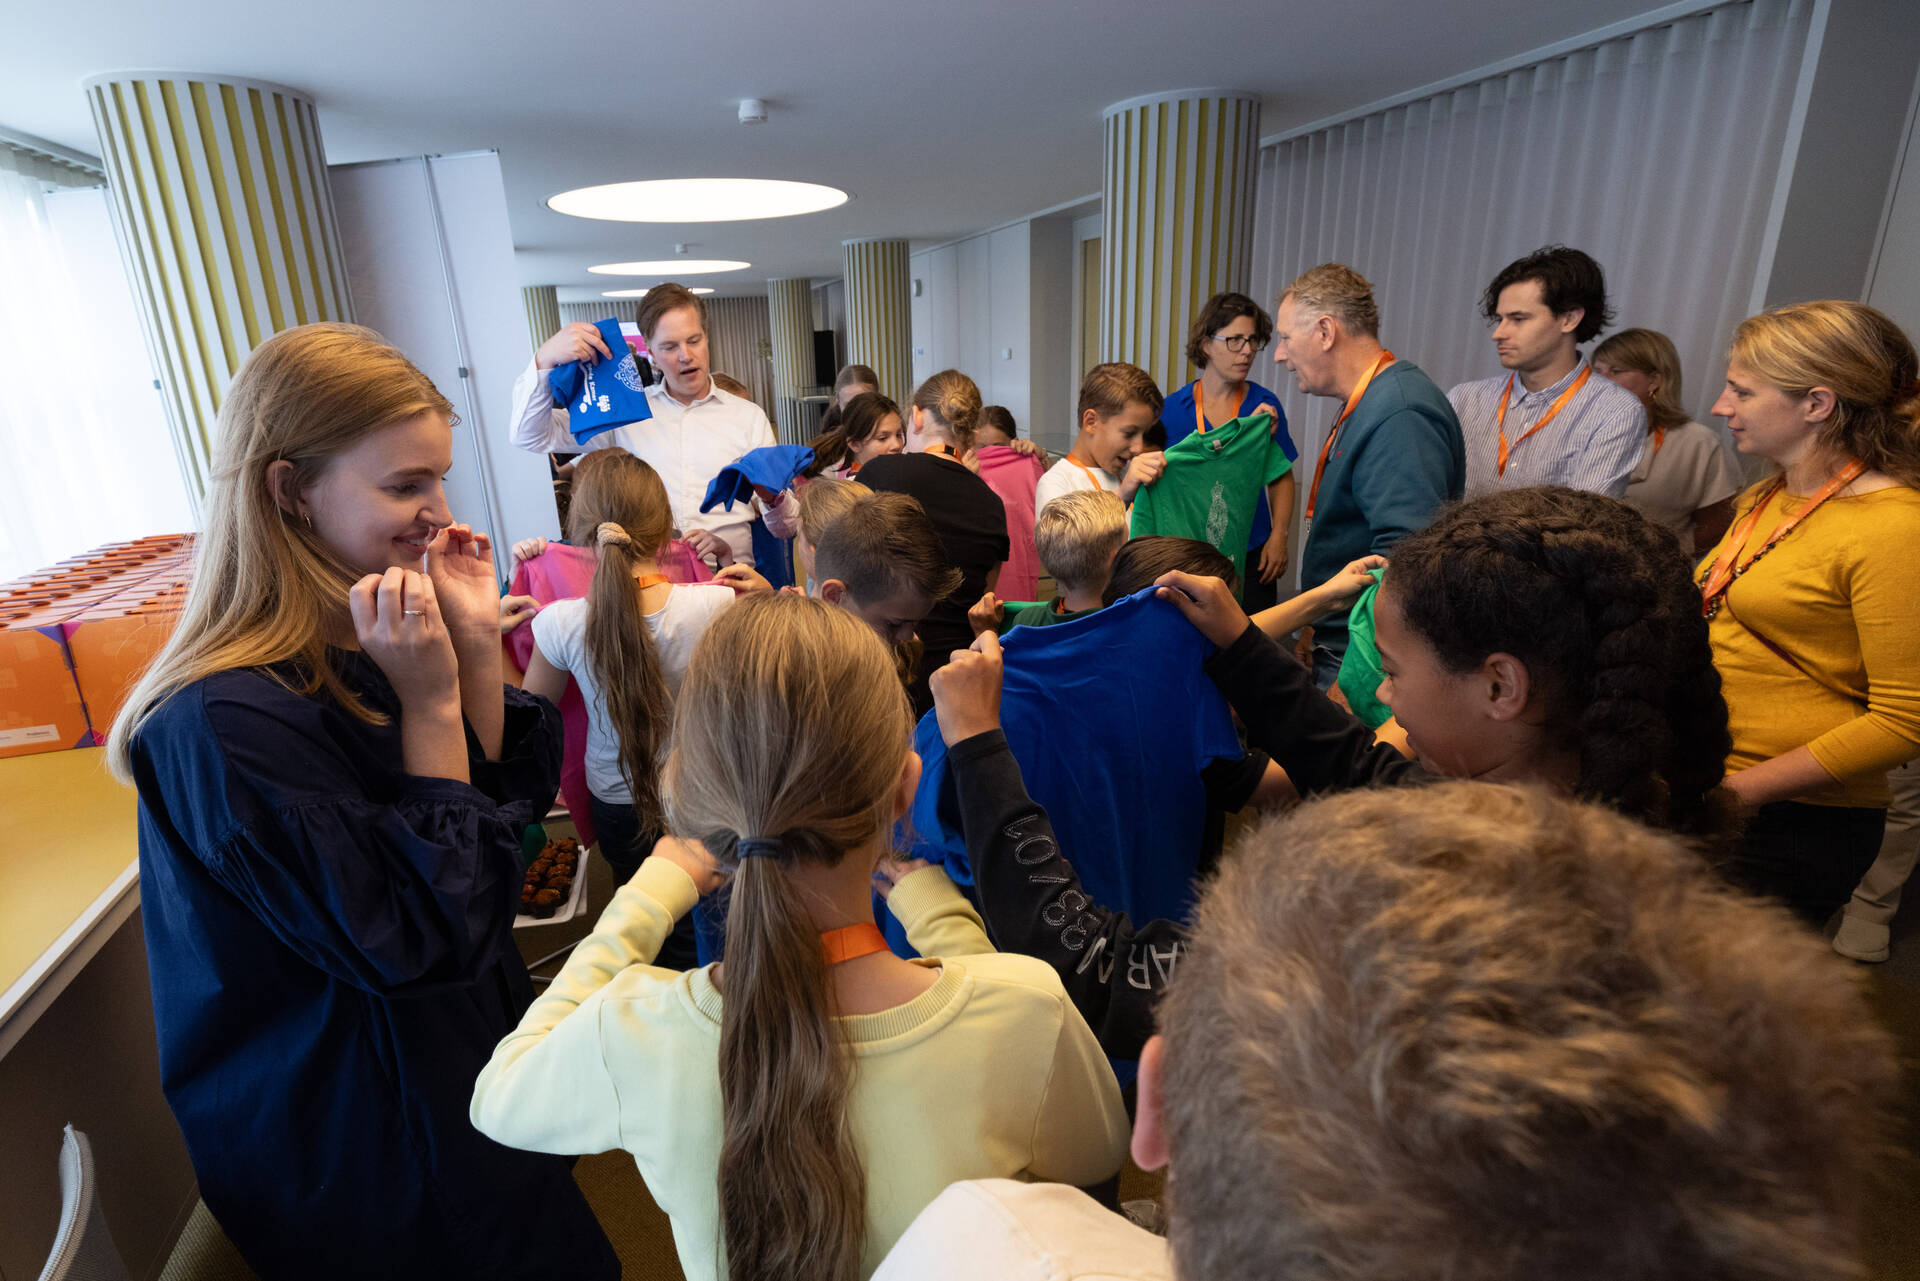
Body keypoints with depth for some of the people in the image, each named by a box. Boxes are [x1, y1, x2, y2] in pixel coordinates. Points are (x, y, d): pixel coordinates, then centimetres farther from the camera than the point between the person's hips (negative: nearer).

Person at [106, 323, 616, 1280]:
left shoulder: (372, 644, -8)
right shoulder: (224, 726, -31)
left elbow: (510, 798, -4)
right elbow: (425, 945, -28)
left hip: (464, 1045, 7)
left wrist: (478, 645, -17)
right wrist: (428, 704, -31)